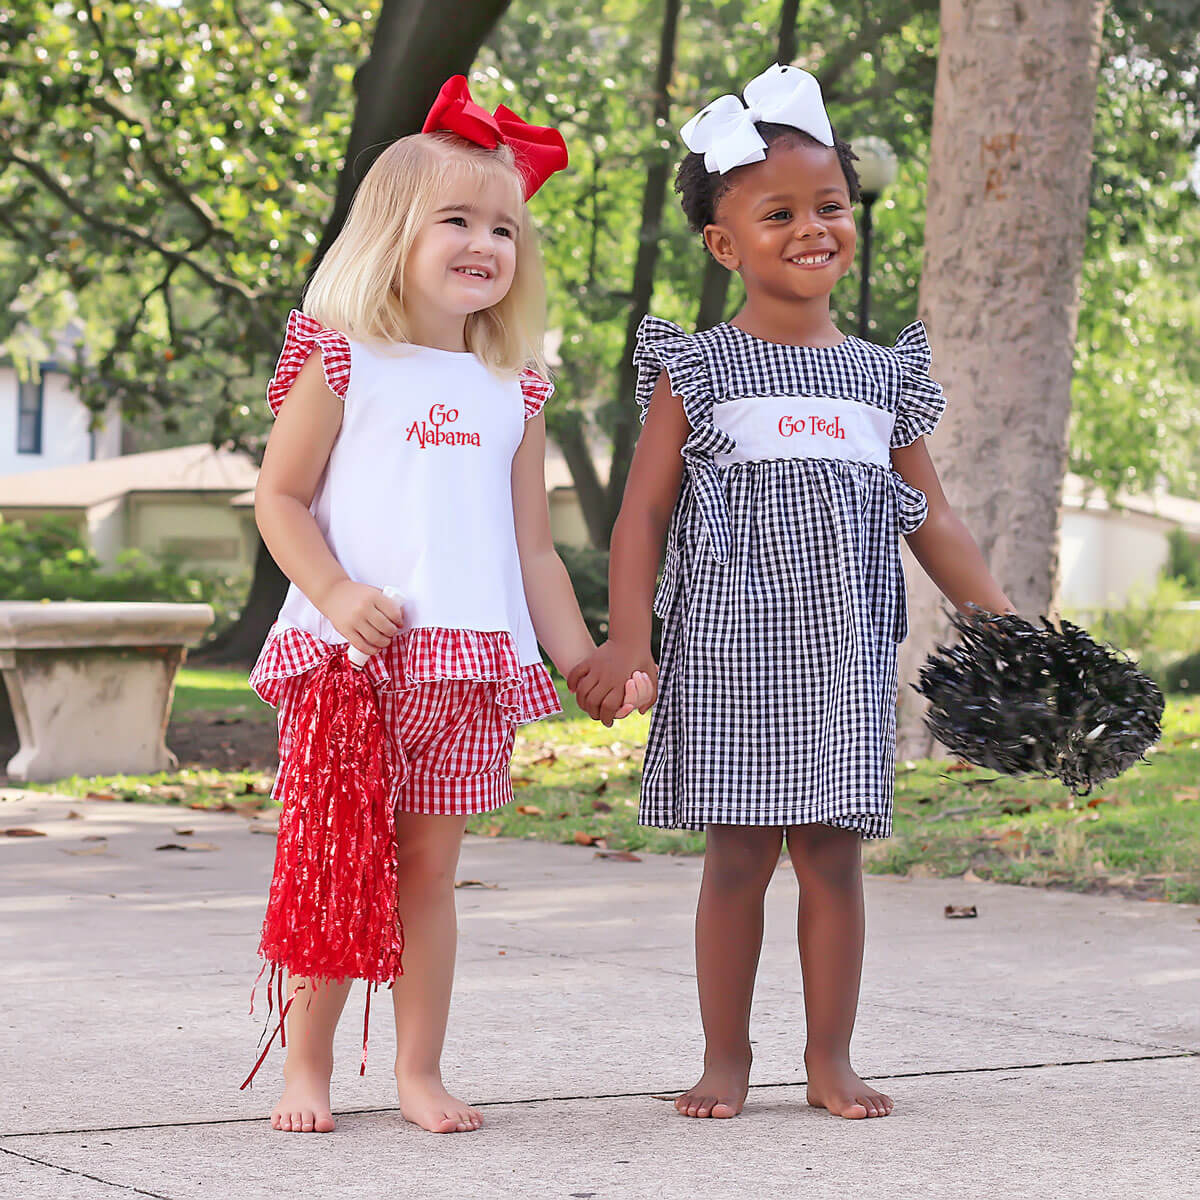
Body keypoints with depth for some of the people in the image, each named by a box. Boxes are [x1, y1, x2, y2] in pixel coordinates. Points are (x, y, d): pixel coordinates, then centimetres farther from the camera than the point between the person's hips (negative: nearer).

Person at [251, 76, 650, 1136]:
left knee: (428, 868, 7)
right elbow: (280, 499, 1)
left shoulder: (514, 394, 14)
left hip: (472, 662, 3)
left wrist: (585, 662, 11)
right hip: (349, 653, -3)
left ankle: (420, 1071, 13)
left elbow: (532, 547, 17)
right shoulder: (342, 362, 2)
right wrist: (337, 595, -14)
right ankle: (306, 1068, 12)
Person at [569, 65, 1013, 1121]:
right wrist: (628, 639, -11)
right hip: (730, 650, -3)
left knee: (834, 853, 4)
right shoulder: (699, 371, 2)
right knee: (738, 855, 1)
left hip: (848, 651, 3)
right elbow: (644, 511, -1)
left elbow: (932, 520, 15)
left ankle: (831, 1059, 13)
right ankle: (725, 1057, 12)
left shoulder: (882, 378, 12)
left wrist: (1004, 629, 9)